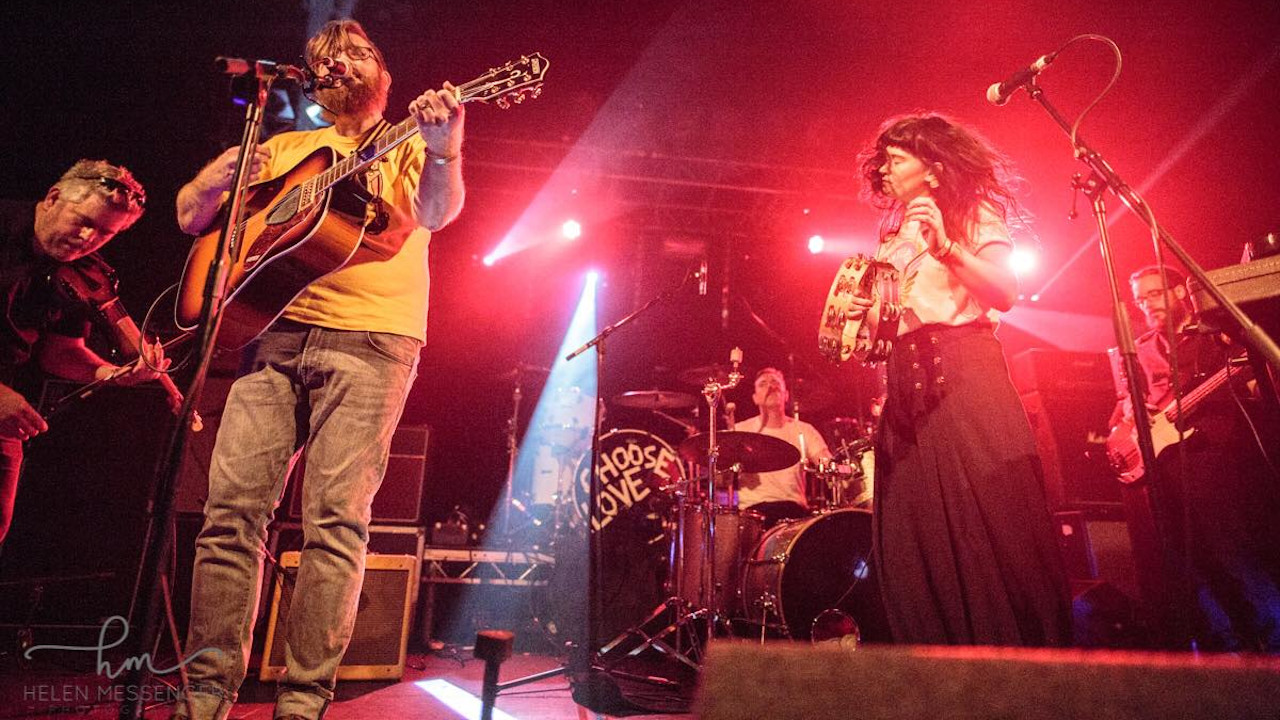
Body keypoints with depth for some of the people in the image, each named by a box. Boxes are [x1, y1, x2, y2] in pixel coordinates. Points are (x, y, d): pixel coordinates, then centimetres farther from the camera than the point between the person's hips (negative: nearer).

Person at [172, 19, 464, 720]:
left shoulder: (411, 146, 16)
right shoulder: (287, 146, 24)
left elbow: (436, 213, -5)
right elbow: (190, 216, 22)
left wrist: (444, 151, -26)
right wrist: (224, 173, 0)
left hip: (373, 337, -3)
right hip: (275, 327, 3)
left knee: (336, 518, -8)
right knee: (233, 507, -4)